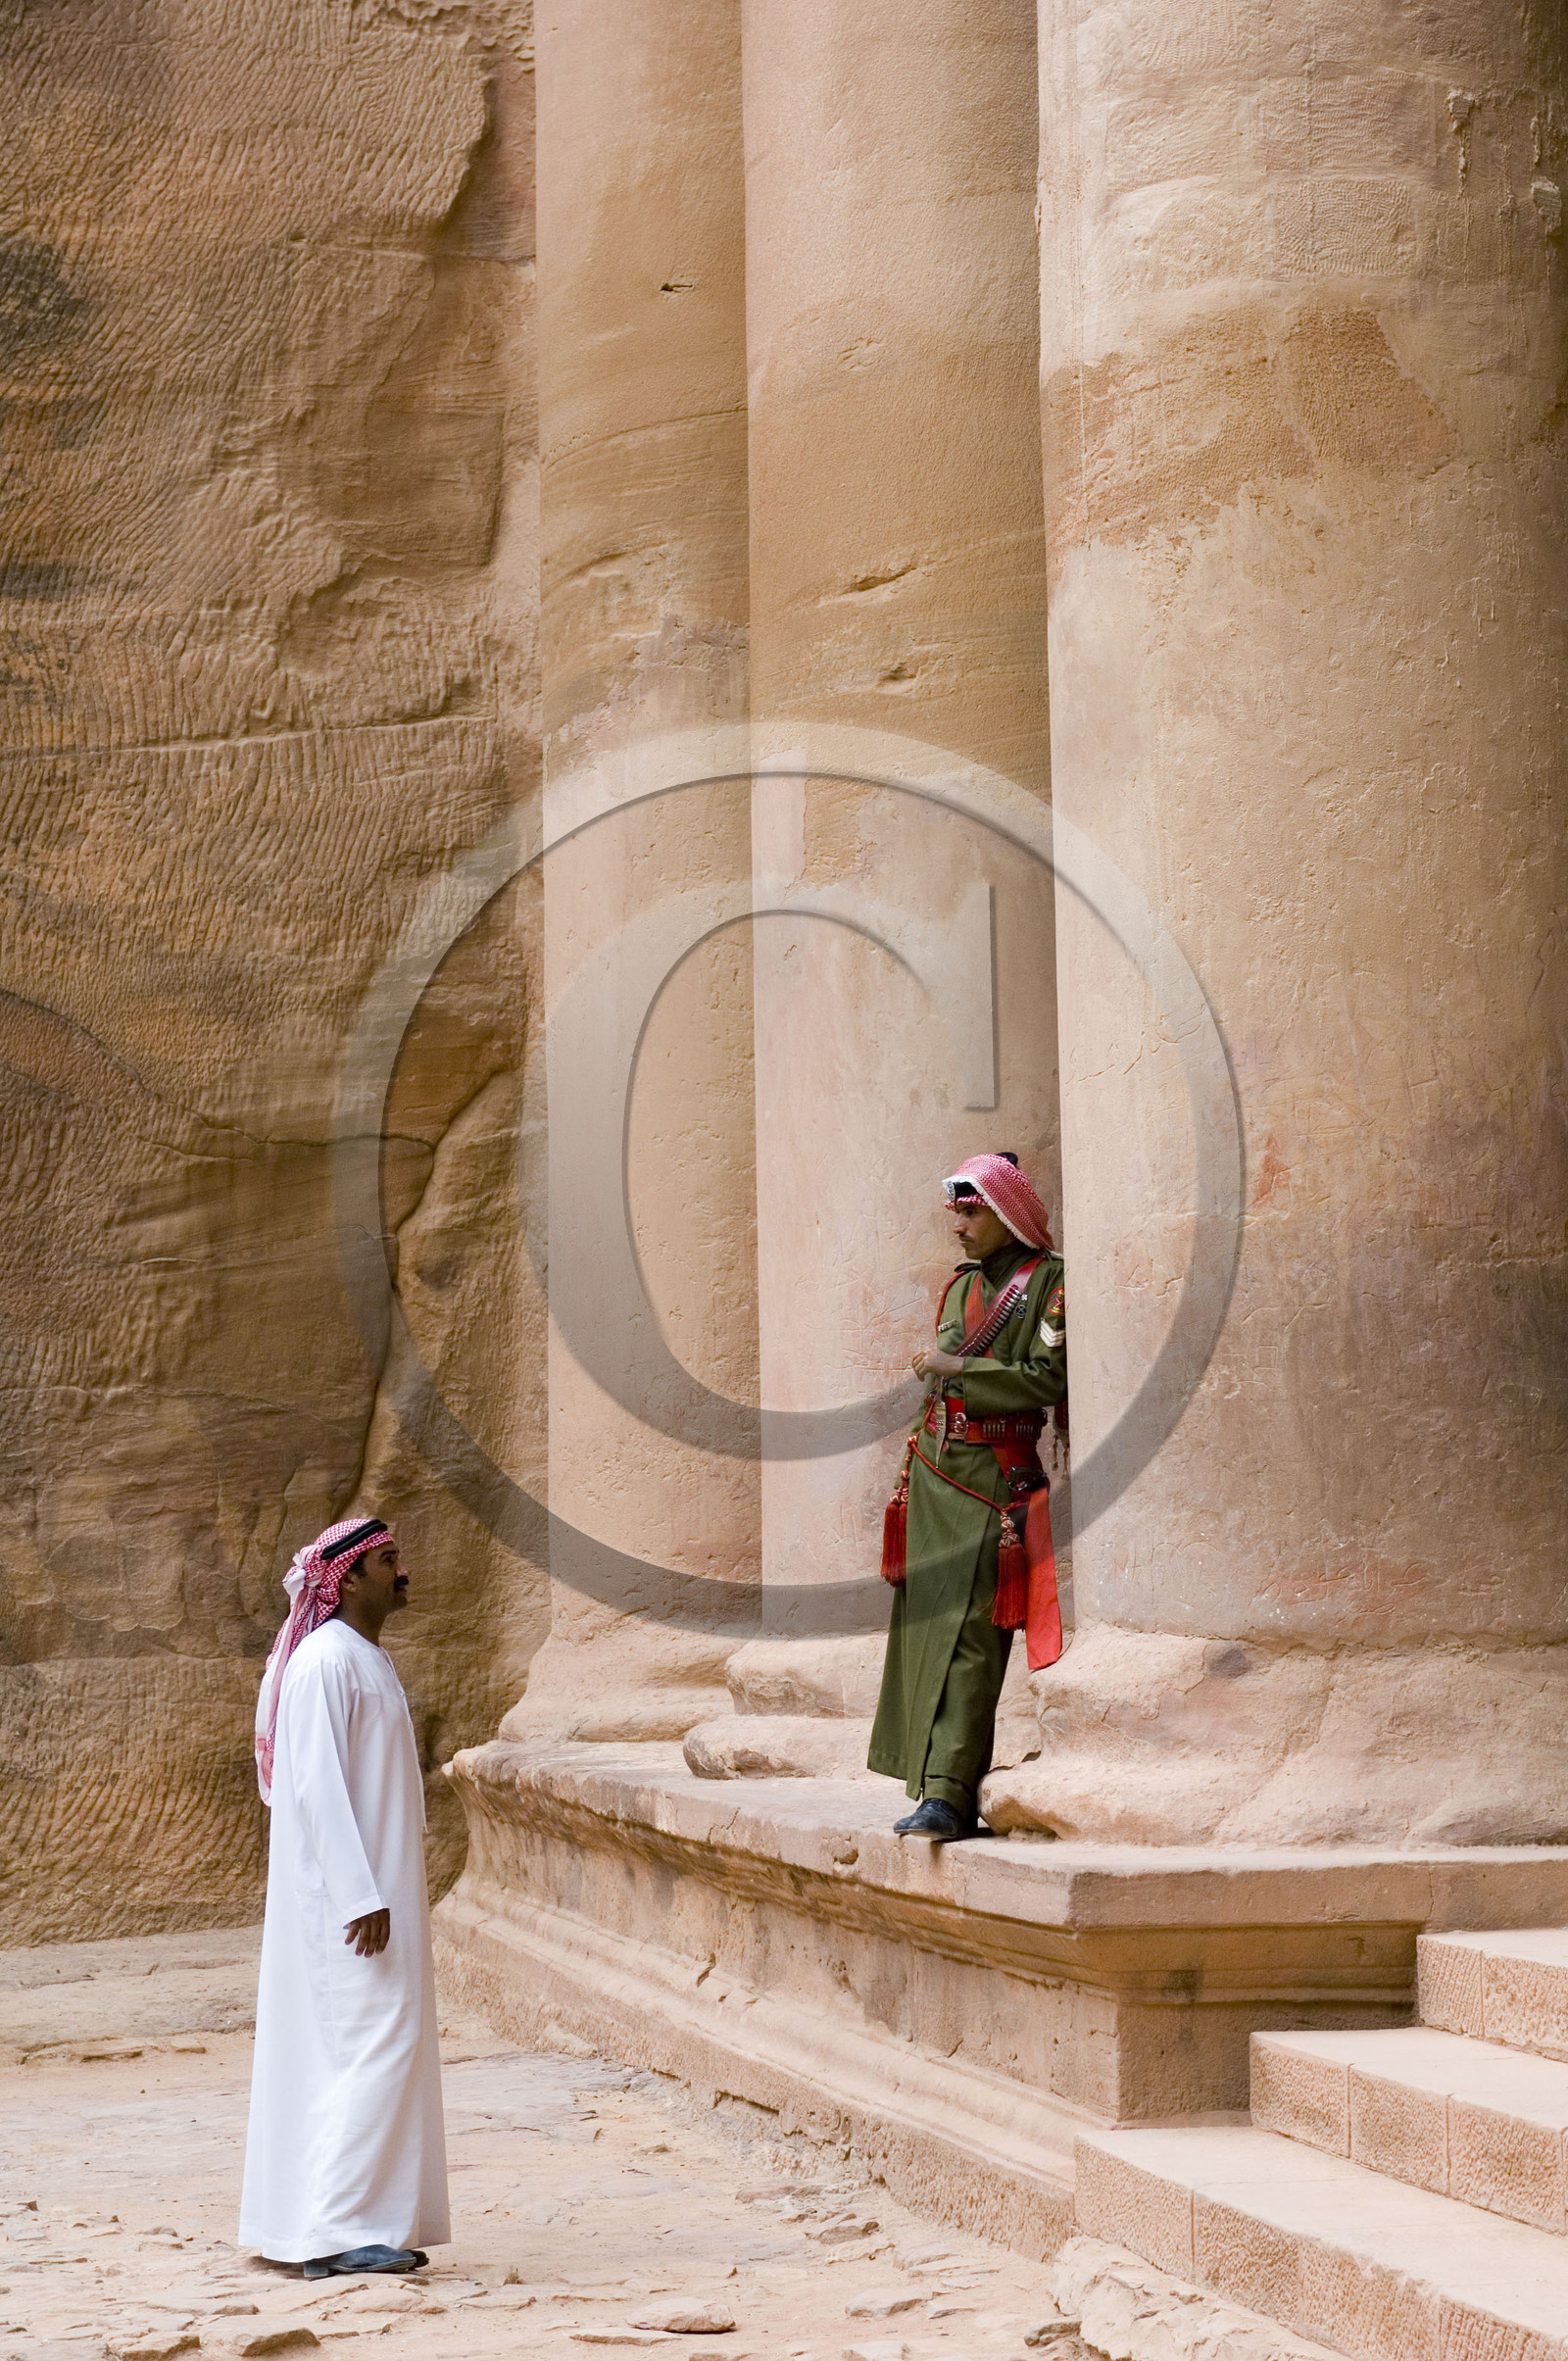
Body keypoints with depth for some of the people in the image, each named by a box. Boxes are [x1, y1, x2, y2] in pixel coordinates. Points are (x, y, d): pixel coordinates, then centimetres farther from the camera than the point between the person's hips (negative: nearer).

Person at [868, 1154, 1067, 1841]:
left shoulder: (1048, 1281, -4)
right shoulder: (961, 1284, 18)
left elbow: (1051, 1378, -12)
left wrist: (959, 1366, -11)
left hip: (994, 1475, -7)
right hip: (934, 1467, 7)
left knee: (969, 1636, -13)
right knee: (923, 1624, 4)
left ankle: (947, 1796, -18)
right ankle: (940, 1788, 8)